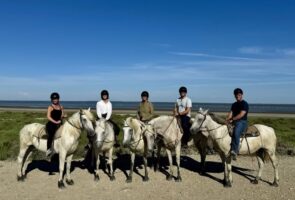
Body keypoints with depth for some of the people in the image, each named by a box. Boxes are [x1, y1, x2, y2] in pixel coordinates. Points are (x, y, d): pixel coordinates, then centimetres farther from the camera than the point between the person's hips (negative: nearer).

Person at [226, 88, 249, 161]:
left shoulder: (245, 104, -3)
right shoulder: (234, 104, 19)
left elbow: (241, 114, -15)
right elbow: (230, 113, 10)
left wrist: (232, 119, -23)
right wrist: (227, 120, -9)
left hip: (242, 122, -8)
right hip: (234, 122, 8)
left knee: (236, 133, -36)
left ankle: (234, 151, -40)